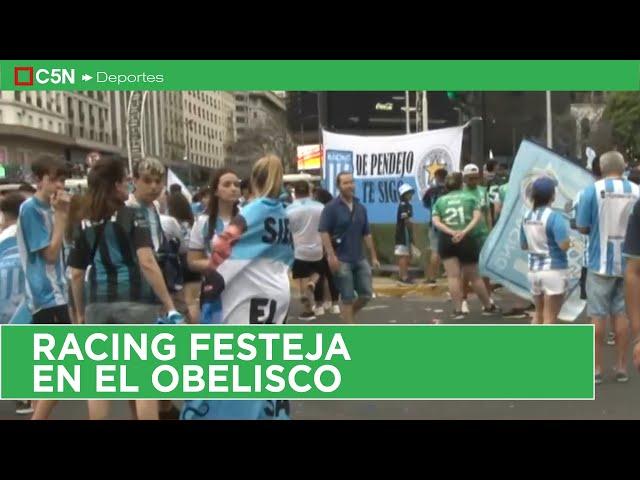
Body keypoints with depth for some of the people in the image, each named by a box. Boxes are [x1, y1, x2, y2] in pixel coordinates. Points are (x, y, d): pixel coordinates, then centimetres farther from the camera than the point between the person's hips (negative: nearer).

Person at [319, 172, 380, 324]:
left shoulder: (360, 208, 10)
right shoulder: (331, 207, -8)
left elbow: (367, 234, 14)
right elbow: (324, 232, -14)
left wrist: (374, 256, 12)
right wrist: (331, 255, -22)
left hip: (360, 259, 6)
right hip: (342, 260, -6)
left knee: (367, 293, 6)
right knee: (348, 298, -1)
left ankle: (348, 316, 29)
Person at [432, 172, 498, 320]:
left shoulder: (440, 200, 13)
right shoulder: (470, 197, 11)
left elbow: (436, 222, -2)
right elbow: (477, 216, -6)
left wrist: (451, 232, -12)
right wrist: (464, 231, -14)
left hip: (446, 240, 0)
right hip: (466, 239, 0)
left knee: (453, 276, 1)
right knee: (473, 276, 12)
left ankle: (458, 310, -1)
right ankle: (488, 307, 24)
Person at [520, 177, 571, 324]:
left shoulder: (527, 217, 5)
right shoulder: (554, 217, -16)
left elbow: (523, 246, 14)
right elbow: (564, 246, -23)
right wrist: (568, 238, -3)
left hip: (534, 270, 7)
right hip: (554, 270, -7)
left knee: (539, 313, 19)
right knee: (550, 317, -1)